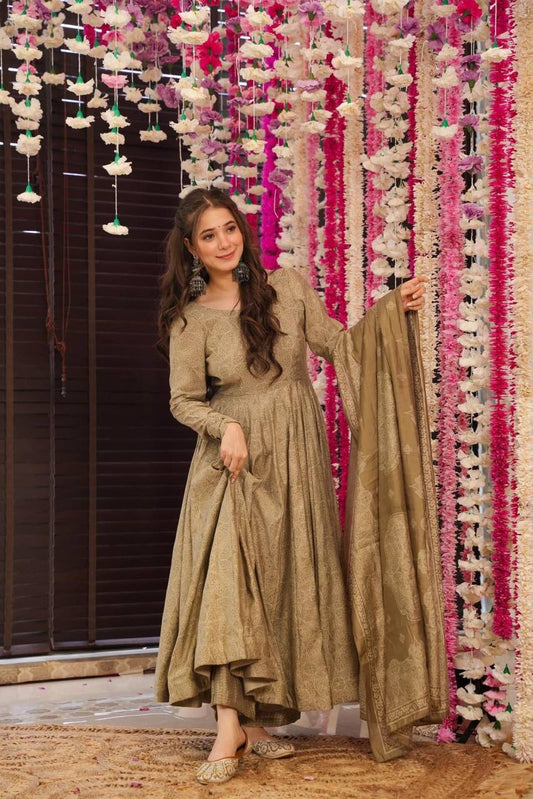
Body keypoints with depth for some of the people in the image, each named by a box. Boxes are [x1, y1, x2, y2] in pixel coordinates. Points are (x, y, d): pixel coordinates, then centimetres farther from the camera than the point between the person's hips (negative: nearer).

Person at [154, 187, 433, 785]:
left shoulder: (287, 287, 3)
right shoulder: (190, 318, -1)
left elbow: (338, 343, 6)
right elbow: (184, 401, -2)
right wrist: (227, 427, -19)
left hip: (294, 459, 2)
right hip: (233, 463, -2)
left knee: (285, 582, 3)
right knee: (228, 578, -13)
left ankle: (255, 719, 13)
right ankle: (230, 726, -8)